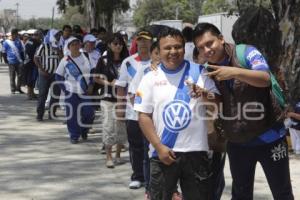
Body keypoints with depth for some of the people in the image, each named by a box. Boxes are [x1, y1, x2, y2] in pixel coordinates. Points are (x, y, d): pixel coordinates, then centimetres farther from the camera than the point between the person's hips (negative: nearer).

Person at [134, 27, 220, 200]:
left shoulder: (199, 72, 3)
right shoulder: (151, 78, 2)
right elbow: (144, 116, 0)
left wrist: (206, 96, -19)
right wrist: (159, 147, -8)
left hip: (196, 151, 1)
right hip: (163, 152, 0)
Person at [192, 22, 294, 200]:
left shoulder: (247, 53, -13)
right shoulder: (207, 70, 1)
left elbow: (266, 79, -27)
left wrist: (236, 72, -42)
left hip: (268, 137, -4)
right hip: (237, 142, 5)